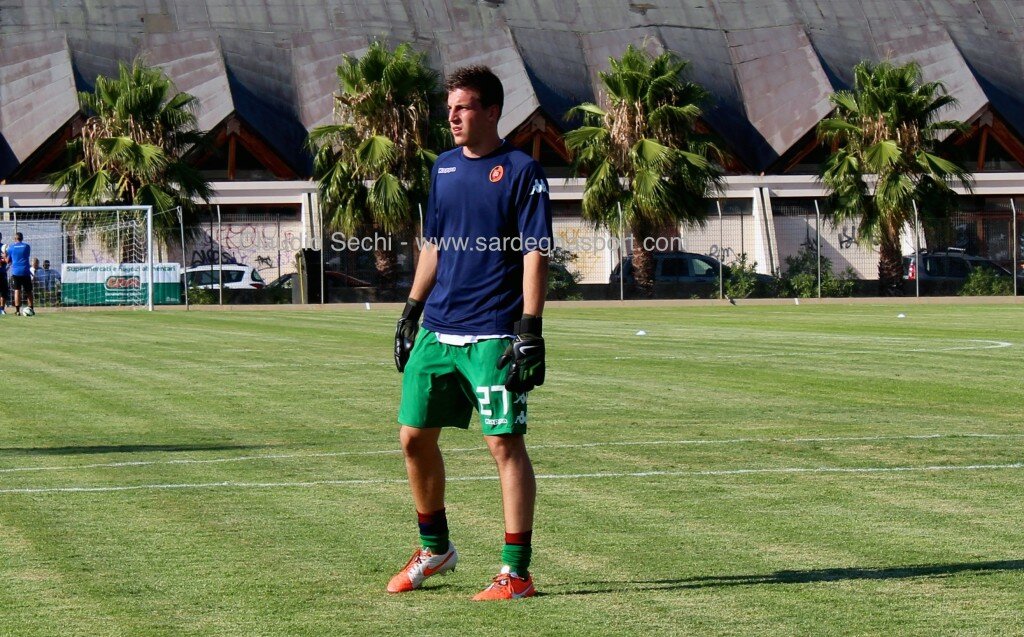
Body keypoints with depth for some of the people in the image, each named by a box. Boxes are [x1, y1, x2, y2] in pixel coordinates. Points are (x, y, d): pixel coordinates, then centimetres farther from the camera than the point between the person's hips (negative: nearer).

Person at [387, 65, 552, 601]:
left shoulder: (521, 171, -6)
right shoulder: (444, 168, 14)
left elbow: (535, 254, -10)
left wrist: (530, 328, -17)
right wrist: (411, 312, 18)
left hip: (493, 335, -7)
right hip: (437, 330, 7)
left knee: (505, 442, -7)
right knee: (414, 436, 9)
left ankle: (516, 572, -5)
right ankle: (434, 549, 27)